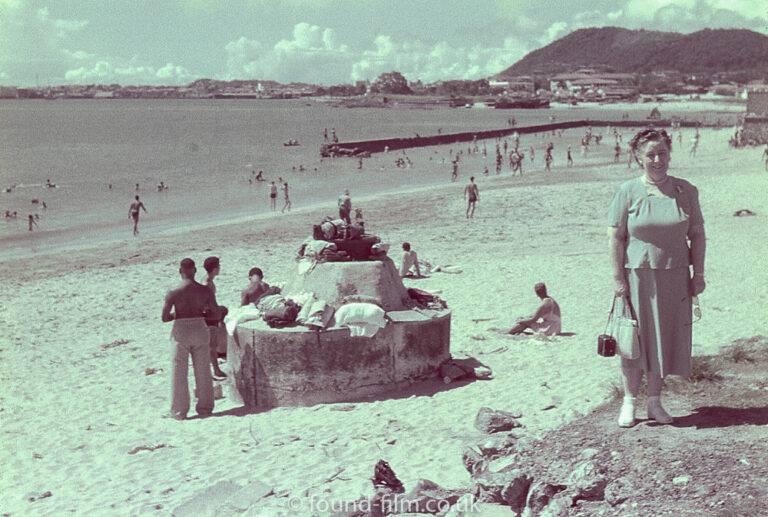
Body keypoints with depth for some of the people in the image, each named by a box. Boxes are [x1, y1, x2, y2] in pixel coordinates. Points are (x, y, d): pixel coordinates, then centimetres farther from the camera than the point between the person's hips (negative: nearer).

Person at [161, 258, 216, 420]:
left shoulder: (173, 293, -12)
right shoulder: (205, 291, -5)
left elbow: (165, 317, -9)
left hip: (181, 331, -2)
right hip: (200, 329, 2)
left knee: (179, 372, 9)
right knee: (202, 371, 13)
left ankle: (179, 411, 14)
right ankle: (205, 408, 20)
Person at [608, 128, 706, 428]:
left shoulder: (686, 191, 5)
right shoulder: (628, 192, -3)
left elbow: (697, 235, 9)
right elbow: (615, 237, -4)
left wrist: (698, 274, 3)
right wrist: (617, 278, -9)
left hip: (674, 277, 2)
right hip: (637, 276, -2)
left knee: (666, 338, 7)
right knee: (636, 339, 2)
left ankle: (655, 402, 19)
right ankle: (629, 402, 15)